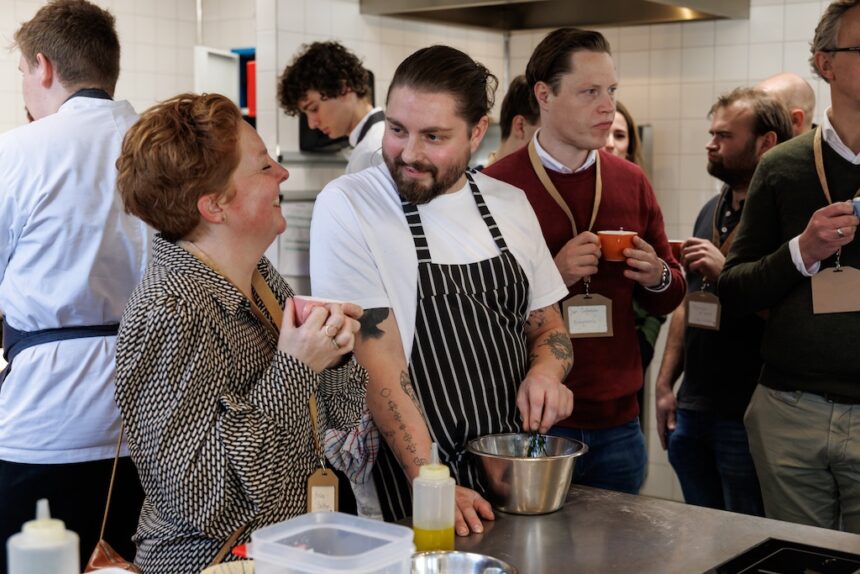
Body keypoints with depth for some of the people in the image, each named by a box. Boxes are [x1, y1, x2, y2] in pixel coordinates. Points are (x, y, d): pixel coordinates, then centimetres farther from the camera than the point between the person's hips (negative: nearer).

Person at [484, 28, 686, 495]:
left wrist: (657, 278, -8)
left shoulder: (631, 182, 7)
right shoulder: (496, 185, -8)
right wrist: (551, 275, -21)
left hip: (617, 420, 5)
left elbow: (670, 298, 14)